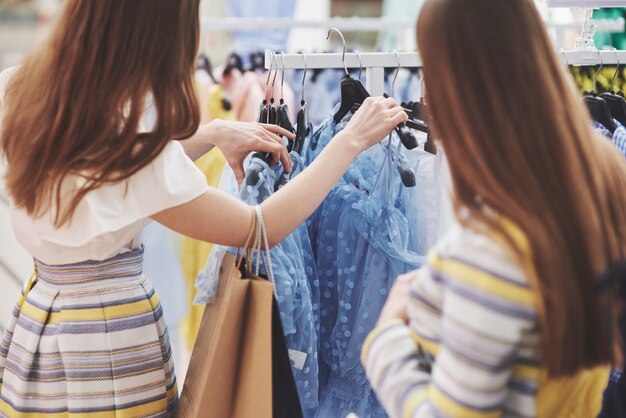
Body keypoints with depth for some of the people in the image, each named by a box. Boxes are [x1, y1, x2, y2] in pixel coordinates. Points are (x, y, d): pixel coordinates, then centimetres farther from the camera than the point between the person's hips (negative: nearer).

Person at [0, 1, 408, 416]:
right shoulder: (127, 149, -29)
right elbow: (261, 227, -17)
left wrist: (211, 133, 5)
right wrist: (352, 140, -10)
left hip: (38, 322, 7)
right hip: (111, 341, -7)